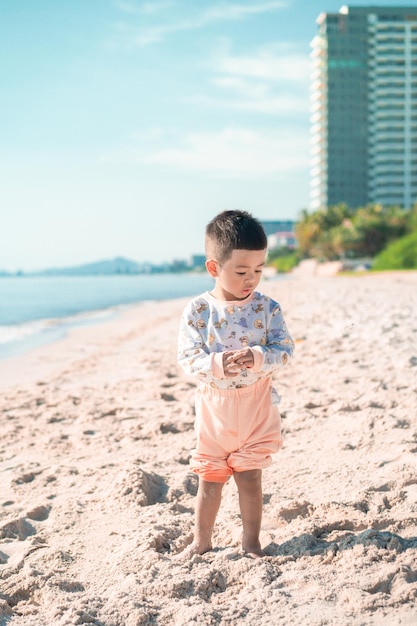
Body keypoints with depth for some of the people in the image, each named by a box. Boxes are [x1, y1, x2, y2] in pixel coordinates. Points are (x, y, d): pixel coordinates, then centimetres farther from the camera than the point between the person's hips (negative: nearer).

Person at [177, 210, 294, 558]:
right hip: (214, 408, 0)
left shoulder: (267, 308, -6)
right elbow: (188, 358, -11)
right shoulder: (198, 311, -8)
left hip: (256, 408, 0)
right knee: (210, 479, 10)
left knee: (250, 477, 8)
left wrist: (256, 358, -28)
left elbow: (285, 349, -9)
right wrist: (217, 364, -30)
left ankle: (251, 541, 23)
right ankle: (202, 541, 26)